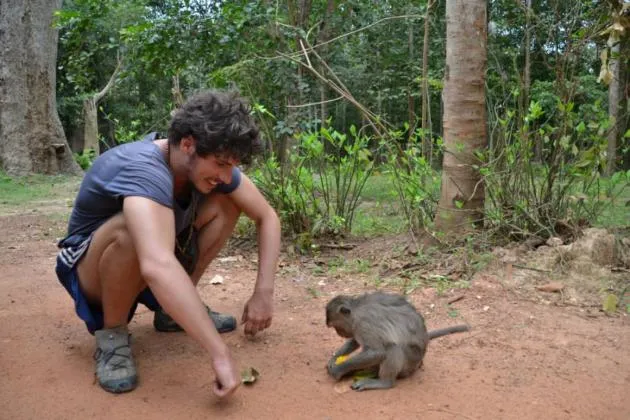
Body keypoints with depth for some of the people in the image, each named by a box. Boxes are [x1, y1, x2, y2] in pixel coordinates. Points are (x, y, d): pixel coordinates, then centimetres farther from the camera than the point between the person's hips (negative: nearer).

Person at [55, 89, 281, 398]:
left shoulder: (209, 163, -15)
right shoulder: (143, 169, -37)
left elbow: (267, 217, -6)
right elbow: (158, 266, -52)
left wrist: (263, 292, -17)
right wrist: (220, 355, -51)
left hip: (147, 271, 7)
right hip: (90, 268, -7)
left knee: (227, 203, -8)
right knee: (134, 229, -39)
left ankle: (173, 309, 3)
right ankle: (111, 334, -13)